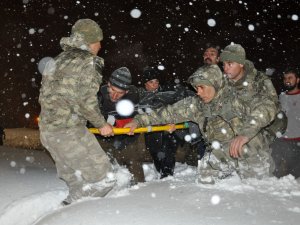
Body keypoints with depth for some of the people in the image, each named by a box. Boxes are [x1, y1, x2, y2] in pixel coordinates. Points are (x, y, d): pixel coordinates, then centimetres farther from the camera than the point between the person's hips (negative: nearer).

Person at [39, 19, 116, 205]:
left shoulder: (59, 60, 17)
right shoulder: (88, 61, -9)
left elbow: (45, 95, 18)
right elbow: (87, 100, -16)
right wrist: (101, 124, -2)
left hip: (47, 131, 9)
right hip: (69, 131, -9)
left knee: (77, 185, 19)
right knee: (104, 179, -2)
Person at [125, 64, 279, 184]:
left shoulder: (238, 98, -21)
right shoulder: (196, 104, -6)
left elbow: (268, 109, -32)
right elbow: (169, 112, -5)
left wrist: (245, 134, -46)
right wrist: (139, 120, -12)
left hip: (251, 154, -3)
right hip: (220, 155, 4)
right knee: (204, 183, -7)